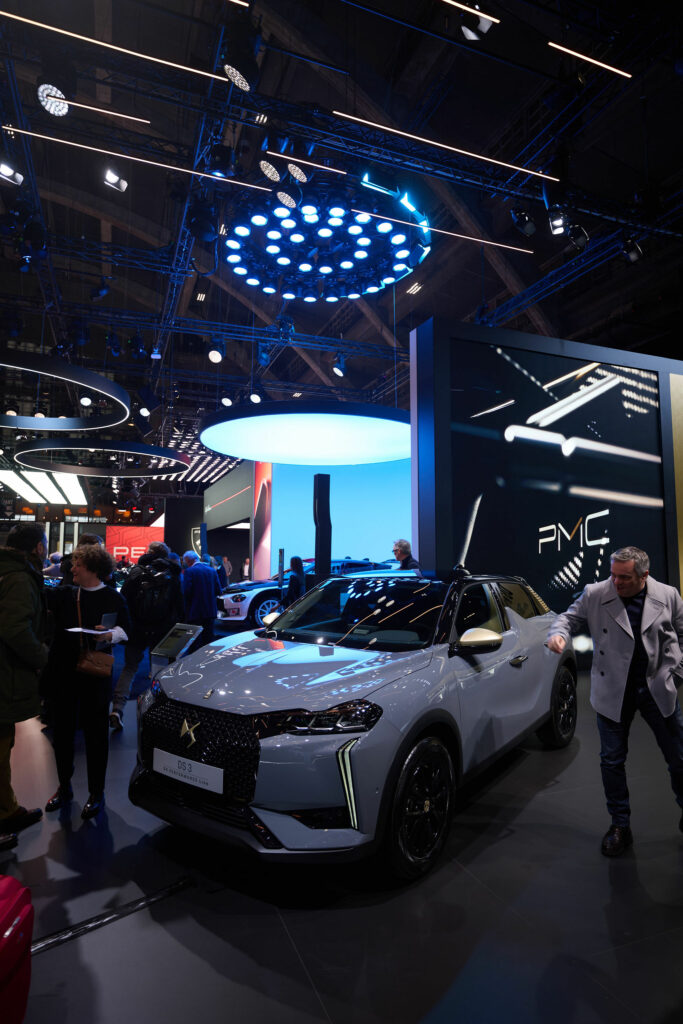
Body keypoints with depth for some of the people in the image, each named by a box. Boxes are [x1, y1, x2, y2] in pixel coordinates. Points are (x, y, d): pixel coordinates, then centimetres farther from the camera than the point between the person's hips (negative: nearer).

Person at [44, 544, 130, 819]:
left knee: (95, 731, 5)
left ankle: (96, 792, 20)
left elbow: (125, 629, -2)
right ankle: (64, 786, 31)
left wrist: (110, 634, -19)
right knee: (63, 729, 11)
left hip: (95, 673, -3)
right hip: (63, 670, 3)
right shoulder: (64, 594, 7)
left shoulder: (112, 597, -2)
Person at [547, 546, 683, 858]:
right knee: (612, 761, 9)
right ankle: (620, 826, 27)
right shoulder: (595, 594, -8)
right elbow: (570, 617, 0)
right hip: (613, 692, 0)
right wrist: (559, 633, -22)